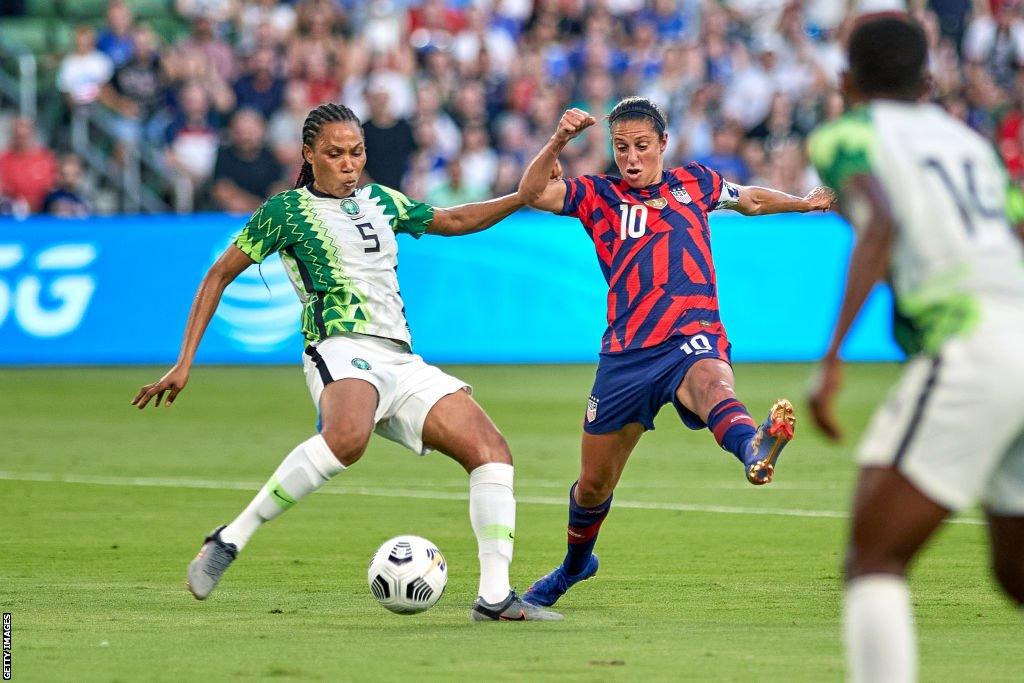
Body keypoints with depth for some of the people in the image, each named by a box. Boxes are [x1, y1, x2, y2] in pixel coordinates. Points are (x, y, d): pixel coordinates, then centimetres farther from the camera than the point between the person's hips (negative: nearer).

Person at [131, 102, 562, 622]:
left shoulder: (379, 202, 22)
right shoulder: (288, 209, 6)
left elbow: (452, 221, 38)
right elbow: (219, 276, 9)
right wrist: (184, 364, 4)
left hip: (402, 362, 7)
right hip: (343, 349, -7)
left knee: (491, 451, -10)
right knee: (347, 437, -41)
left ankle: (495, 596, -11)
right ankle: (231, 539, -32)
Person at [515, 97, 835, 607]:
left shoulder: (694, 183, 14)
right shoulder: (599, 196, 9)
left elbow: (750, 200, 34)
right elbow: (533, 193, -9)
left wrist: (804, 202, 29)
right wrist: (558, 141, -22)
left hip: (692, 339, -2)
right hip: (626, 354, 2)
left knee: (712, 383, -40)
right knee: (593, 485, 12)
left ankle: (754, 449, -75)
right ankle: (575, 564, 43)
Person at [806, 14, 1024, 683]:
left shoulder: (848, 135, 7)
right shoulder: (969, 142, 26)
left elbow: (881, 225, -11)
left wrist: (833, 356, -19)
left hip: (969, 350, -7)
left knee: (874, 561, -5)